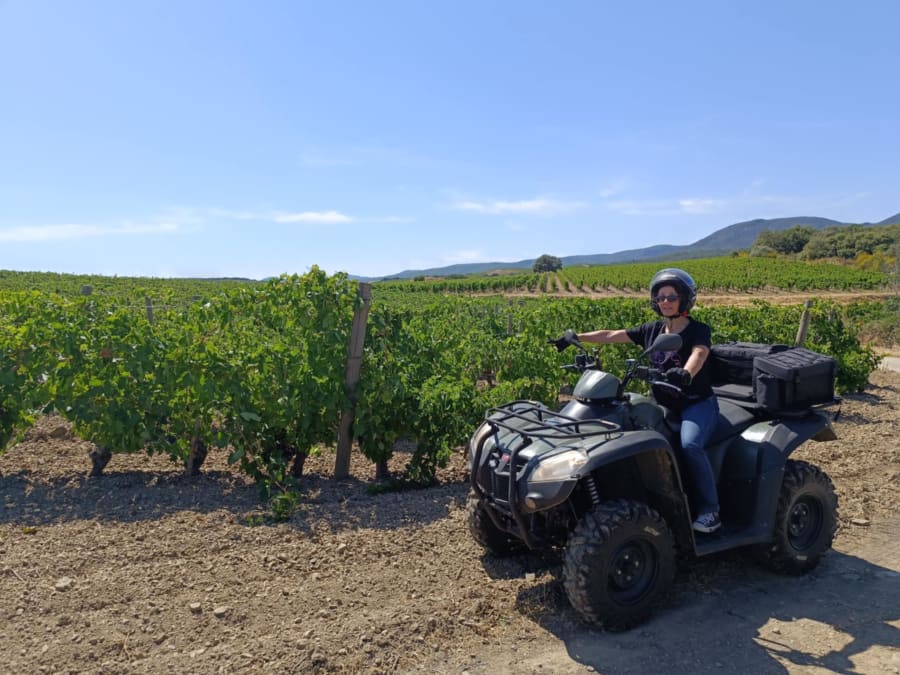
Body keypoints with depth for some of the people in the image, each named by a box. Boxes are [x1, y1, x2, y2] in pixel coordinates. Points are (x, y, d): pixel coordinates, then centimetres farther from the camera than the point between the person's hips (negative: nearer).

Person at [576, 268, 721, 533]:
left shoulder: (698, 331, -6)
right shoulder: (652, 330, 8)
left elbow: (699, 354, -29)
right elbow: (612, 335, 7)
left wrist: (686, 373, -51)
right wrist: (577, 337, -3)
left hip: (697, 403, -5)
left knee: (690, 445, -32)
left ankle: (710, 510, -13)